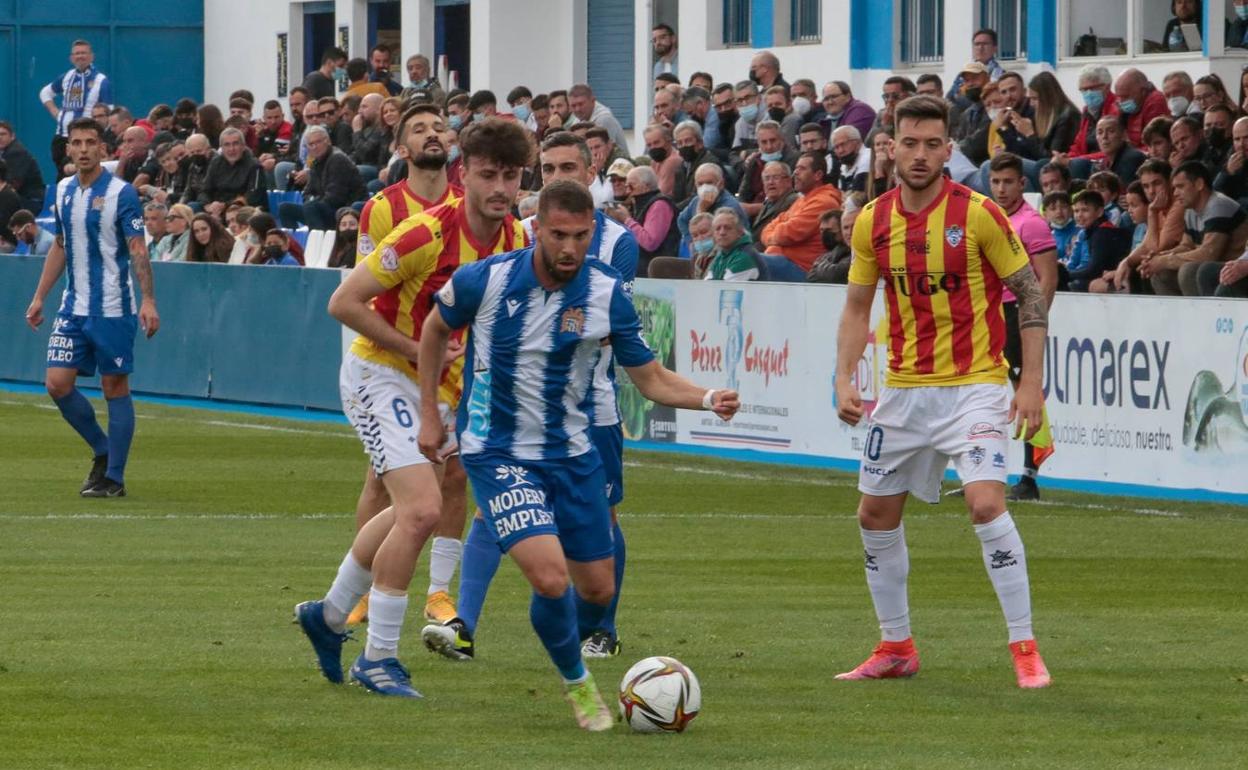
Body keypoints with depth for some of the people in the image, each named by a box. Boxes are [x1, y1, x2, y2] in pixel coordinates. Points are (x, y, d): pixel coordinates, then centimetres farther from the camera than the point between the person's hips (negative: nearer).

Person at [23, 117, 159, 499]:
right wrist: (39, 297, 17)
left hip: (112, 309, -6)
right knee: (58, 384, -2)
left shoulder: (121, 193, -9)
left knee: (115, 389, -1)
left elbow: (138, 250, -12)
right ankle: (103, 452, 17)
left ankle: (113, 478, 4)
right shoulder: (63, 191, 9)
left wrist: (148, 300, -22)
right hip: (73, 307, 6)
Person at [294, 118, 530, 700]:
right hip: (379, 374, -8)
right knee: (422, 510, -20)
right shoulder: (428, 234, -25)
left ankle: (329, 616, 41)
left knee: (409, 514, 20)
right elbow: (344, 303, -21)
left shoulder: (513, 241, -3)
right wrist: (418, 350, -21)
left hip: (436, 388, 8)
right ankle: (378, 658, -10)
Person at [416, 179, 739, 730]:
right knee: (550, 577, -20)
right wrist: (429, 414, 6)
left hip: (571, 456, 3)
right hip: (497, 453, -3)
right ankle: (577, 683, 8)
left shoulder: (607, 294, -10)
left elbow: (650, 379, -4)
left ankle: (564, 645, 43)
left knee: (597, 590, 8)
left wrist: (708, 399, -22)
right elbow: (436, 329, 6)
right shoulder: (484, 281, -15)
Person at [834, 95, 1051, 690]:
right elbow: (857, 307, 12)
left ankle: (1025, 648, -13)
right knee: (875, 513, 9)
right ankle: (896, 647, 25)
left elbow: (1030, 293, -5)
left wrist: (1031, 383, -11)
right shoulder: (873, 221, 2)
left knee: (985, 502, -22)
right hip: (904, 389, 5)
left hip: (975, 384, -5)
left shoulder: (978, 215, -11)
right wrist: (845, 379, -1)